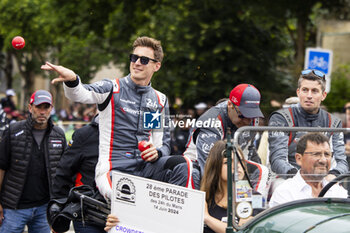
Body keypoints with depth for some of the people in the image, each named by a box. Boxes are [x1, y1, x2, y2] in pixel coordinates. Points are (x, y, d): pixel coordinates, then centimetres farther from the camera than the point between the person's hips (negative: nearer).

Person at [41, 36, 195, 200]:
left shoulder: (160, 100, 17)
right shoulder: (112, 89, 3)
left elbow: (164, 143, 18)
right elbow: (81, 94, -18)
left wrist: (157, 152, -7)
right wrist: (71, 79, -42)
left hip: (145, 166, 4)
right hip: (113, 170, -4)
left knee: (182, 164, -26)